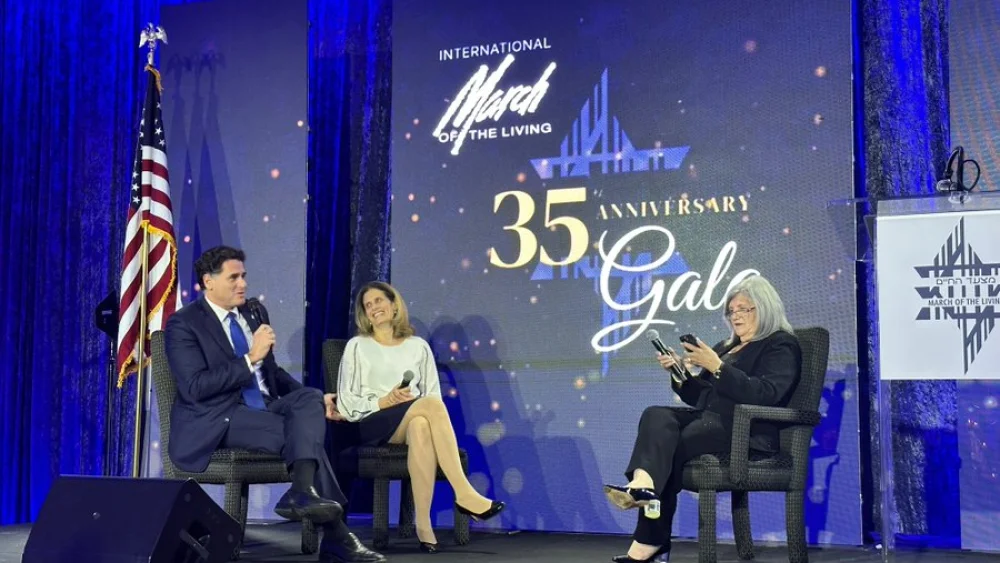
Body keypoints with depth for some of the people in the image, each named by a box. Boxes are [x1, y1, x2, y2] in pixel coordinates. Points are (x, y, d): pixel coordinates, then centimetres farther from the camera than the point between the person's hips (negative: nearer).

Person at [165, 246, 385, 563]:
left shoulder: (255, 313, 16)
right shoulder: (183, 324, -5)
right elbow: (195, 387, -18)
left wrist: (316, 400, 7)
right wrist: (250, 358, -21)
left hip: (264, 407, 7)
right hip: (219, 420, -7)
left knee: (310, 399, -25)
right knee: (305, 432, -27)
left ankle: (303, 492, -41)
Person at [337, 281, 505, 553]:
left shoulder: (418, 346, 19)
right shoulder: (357, 346, 13)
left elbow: (432, 392, 14)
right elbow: (347, 403, 5)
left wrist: (412, 406, -9)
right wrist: (384, 402, -11)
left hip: (416, 420, 2)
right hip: (373, 424, -2)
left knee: (421, 427, -39)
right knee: (431, 405, -34)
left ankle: (423, 523, -43)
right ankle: (464, 493, -39)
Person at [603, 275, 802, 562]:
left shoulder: (781, 347, 2)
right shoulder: (726, 346, 27)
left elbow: (765, 394, -16)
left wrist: (717, 367, -21)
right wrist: (680, 372, 8)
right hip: (708, 419, 7)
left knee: (671, 445, -28)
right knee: (656, 416, -24)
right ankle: (643, 483, -49)